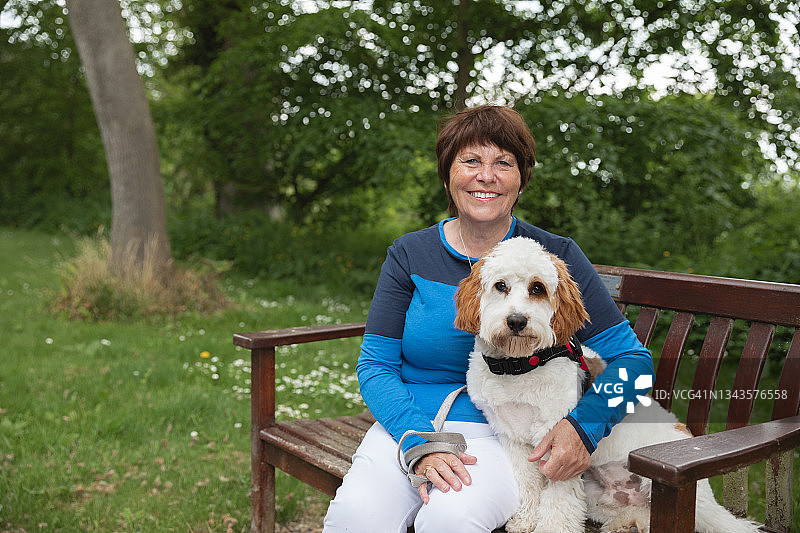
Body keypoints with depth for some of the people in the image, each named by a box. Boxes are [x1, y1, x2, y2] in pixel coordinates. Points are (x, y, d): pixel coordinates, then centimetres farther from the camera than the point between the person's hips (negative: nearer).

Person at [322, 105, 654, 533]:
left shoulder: (556, 257, 1)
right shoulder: (410, 254, 5)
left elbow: (631, 357, 1)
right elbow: (375, 365, 1)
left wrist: (584, 426, -18)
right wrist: (421, 445, -16)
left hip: (506, 437, -1)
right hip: (408, 427, 2)